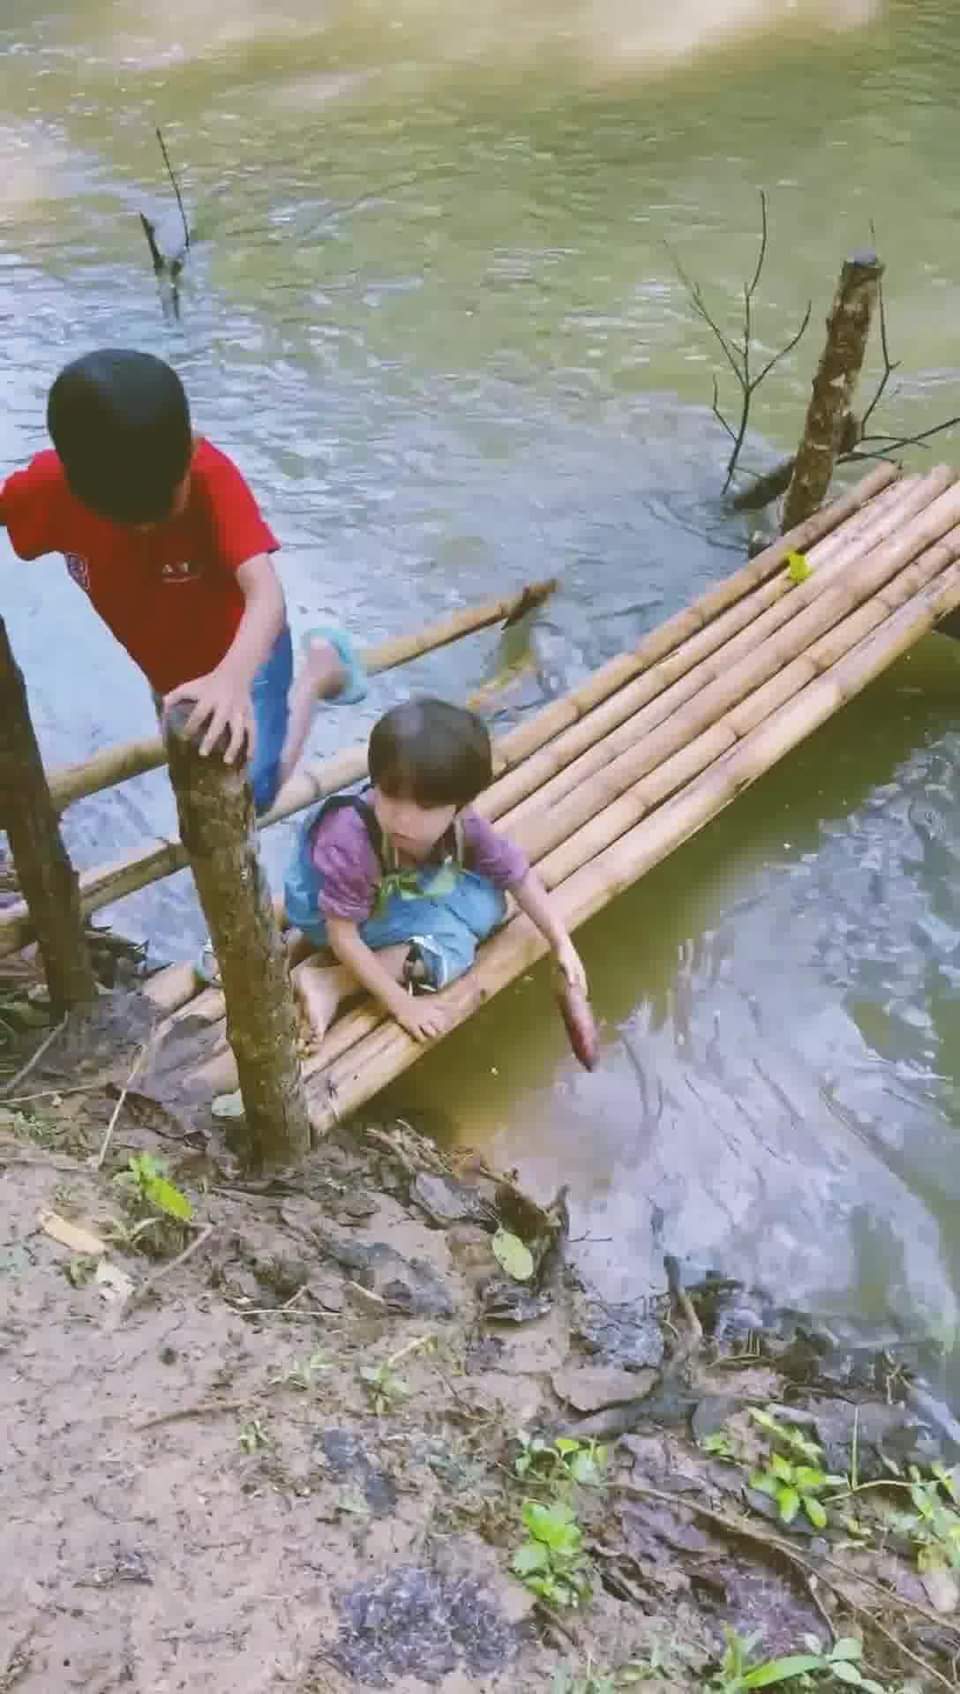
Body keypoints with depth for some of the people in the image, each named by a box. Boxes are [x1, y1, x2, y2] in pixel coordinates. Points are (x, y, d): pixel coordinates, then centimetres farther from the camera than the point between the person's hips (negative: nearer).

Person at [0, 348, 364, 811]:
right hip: (168, 666, 4)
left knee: (249, 795, -9)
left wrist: (233, 678, -66)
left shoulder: (211, 475, -36)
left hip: (239, 651, -4)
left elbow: (266, 592, -48)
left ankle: (318, 669, 10)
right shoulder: (53, 484, -28)